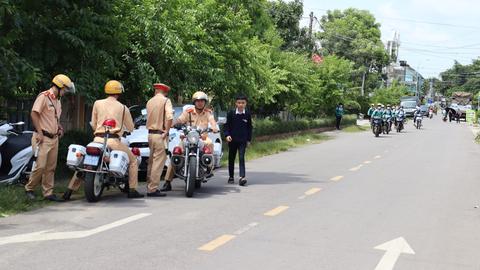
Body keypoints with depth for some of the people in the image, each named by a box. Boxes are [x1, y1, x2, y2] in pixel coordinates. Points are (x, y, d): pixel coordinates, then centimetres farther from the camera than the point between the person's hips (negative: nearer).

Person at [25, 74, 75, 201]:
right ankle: (29, 189, 9)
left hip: (54, 138, 9)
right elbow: (34, 113, -17)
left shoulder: (57, 100, 18)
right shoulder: (44, 96, -10)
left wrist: (59, 127, 13)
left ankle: (48, 192, 14)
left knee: (51, 167, 9)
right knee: (40, 166, -9)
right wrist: (39, 132, -18)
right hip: (43, 138, -8)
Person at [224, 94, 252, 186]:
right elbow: (226, 125, 2)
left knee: (241, 158, -10)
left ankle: (242, 177, -15)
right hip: (232, 140, 1)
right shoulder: (231, 113, -3)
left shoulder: (247, 114, 0)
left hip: (243, 140, -1)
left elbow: (249, 127, 9)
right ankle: (231, 177, 23)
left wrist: (249, 139, 8)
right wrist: (227, 135, -13)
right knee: (231, 158, 11)